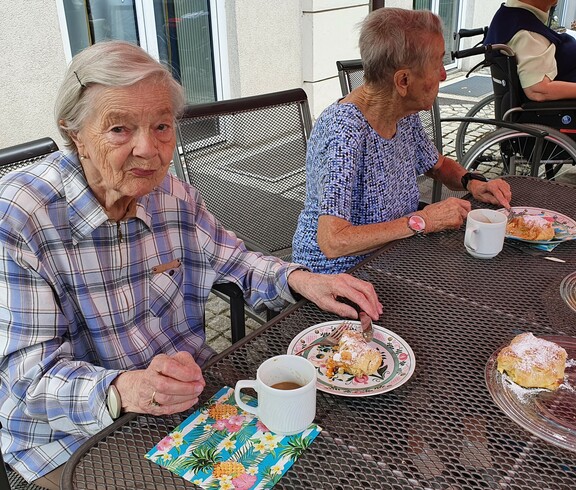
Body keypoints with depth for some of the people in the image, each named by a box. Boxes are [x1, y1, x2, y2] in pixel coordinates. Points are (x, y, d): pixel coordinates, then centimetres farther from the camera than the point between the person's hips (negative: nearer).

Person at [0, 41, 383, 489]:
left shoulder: (173, 195, -5)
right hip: (73, 437, -4)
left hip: (186, 397, 5)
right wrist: (127, 391, -42)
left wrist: (301, 280, -10)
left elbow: (232, 262, 9)